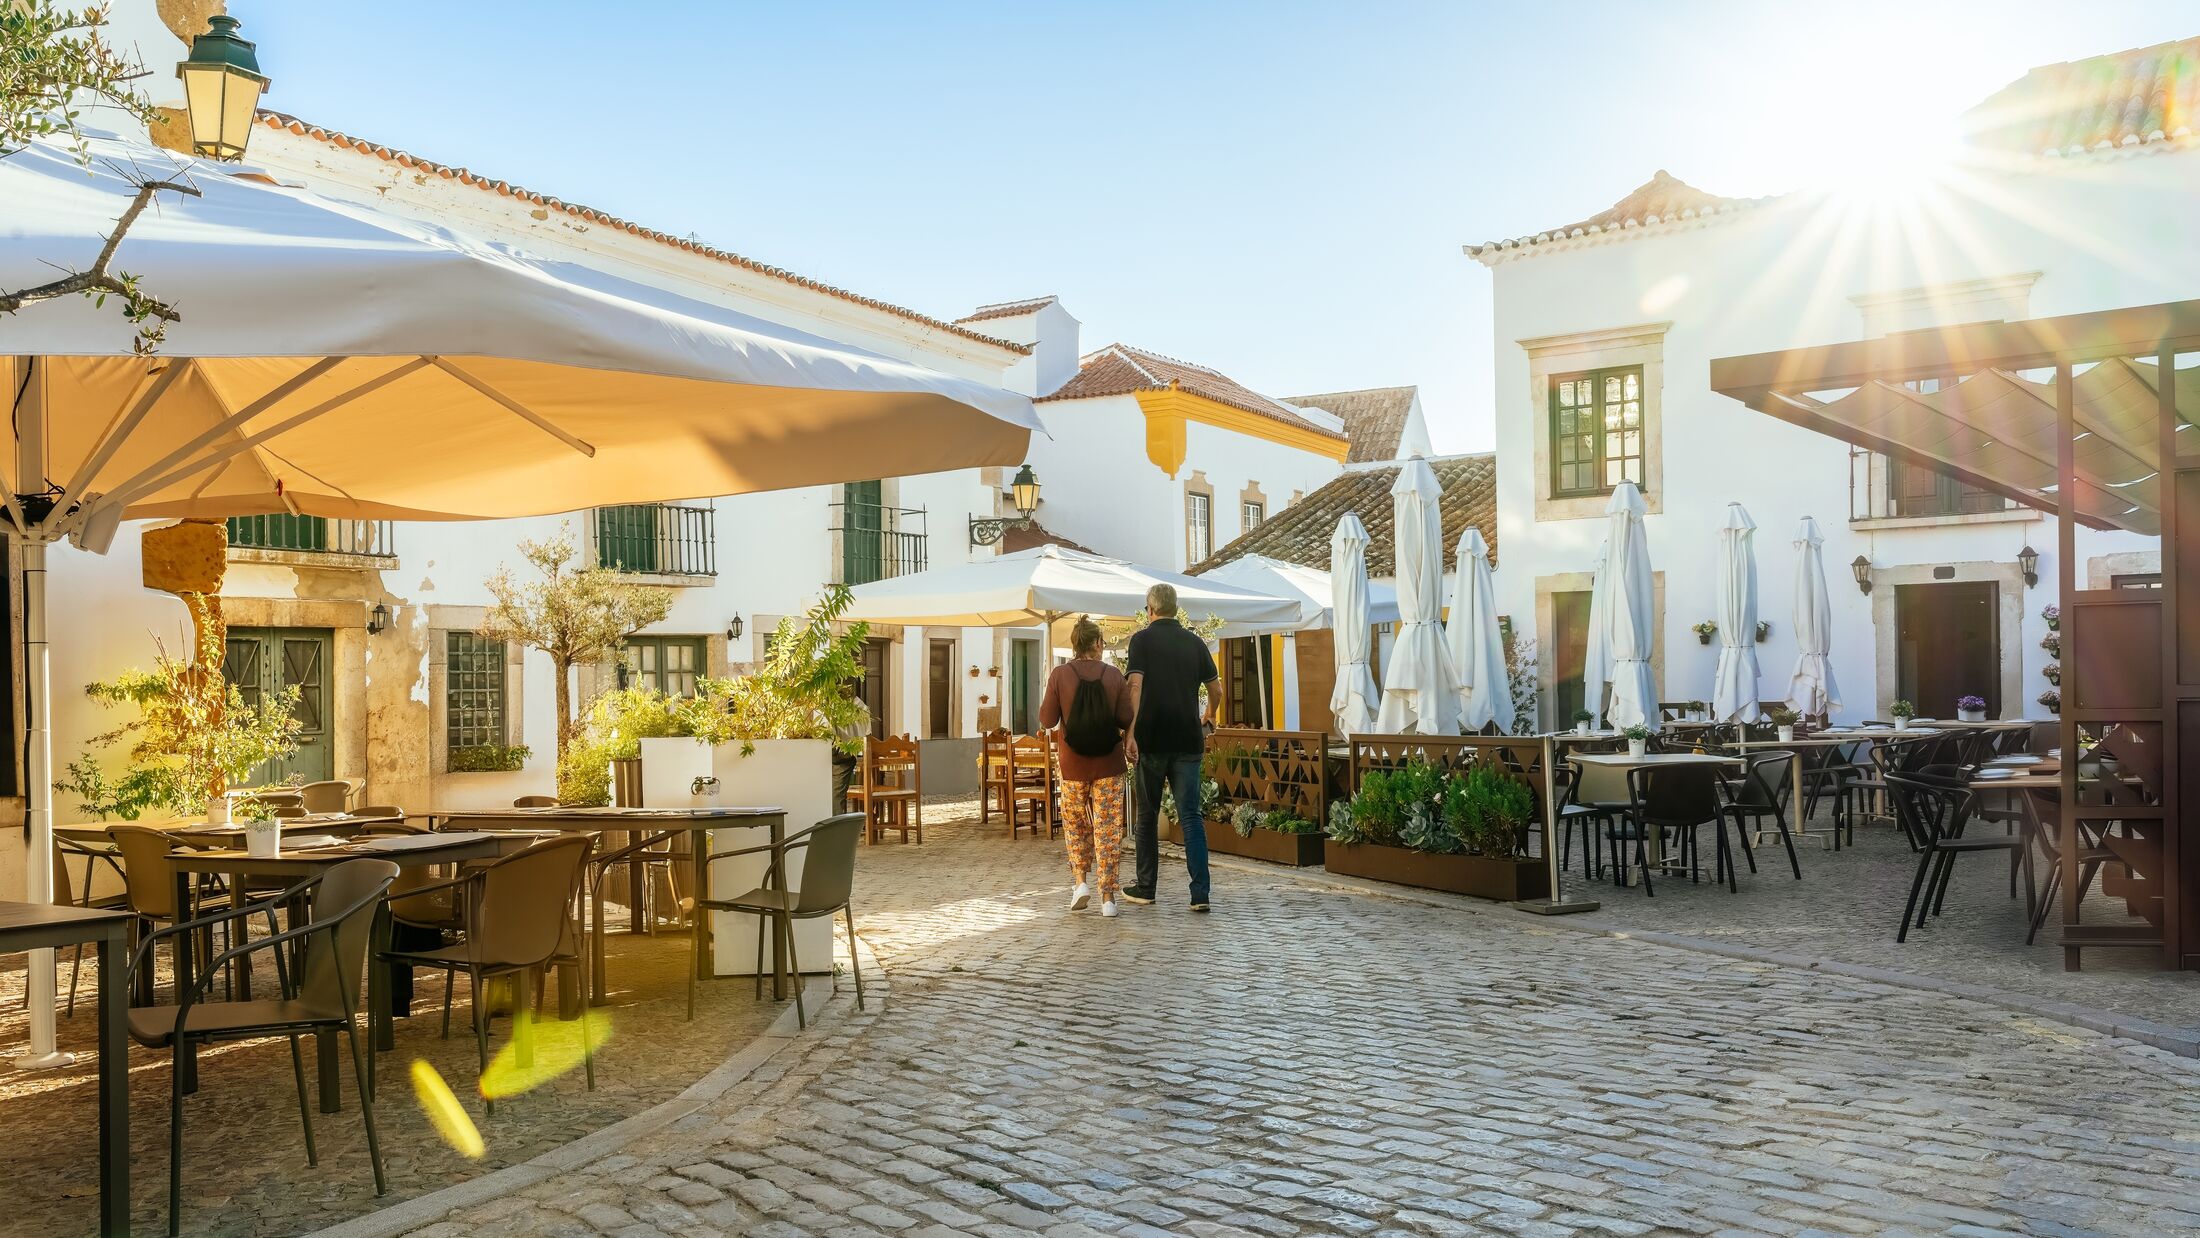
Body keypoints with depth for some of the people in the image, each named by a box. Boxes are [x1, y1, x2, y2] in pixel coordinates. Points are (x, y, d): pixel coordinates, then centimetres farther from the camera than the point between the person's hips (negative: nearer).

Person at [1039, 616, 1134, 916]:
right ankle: (1108, 897, 3)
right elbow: (1126, 720, -4)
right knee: (1108, 828, 5)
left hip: (1073, 765, 0)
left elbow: (1046, 721, -6)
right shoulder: (1114, 675, -5)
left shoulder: (1060, 675, -8)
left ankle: (1081, 881, 7)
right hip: (1108, 765, 0)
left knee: (1076, 824, 19)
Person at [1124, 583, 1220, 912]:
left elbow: (1136, 687, -14)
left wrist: (1131, 732, -15)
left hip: (1152, 739, -2)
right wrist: (1208, 716, 31)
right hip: (1188, 740, 3)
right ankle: (1200, 893, -5)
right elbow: (1216, 690, 12)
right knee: (1190, 815, 3)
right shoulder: (1195, 642, 8)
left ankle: (1145, 888, 18)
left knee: (1147, 816, 10)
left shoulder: (1142, 640, -2)